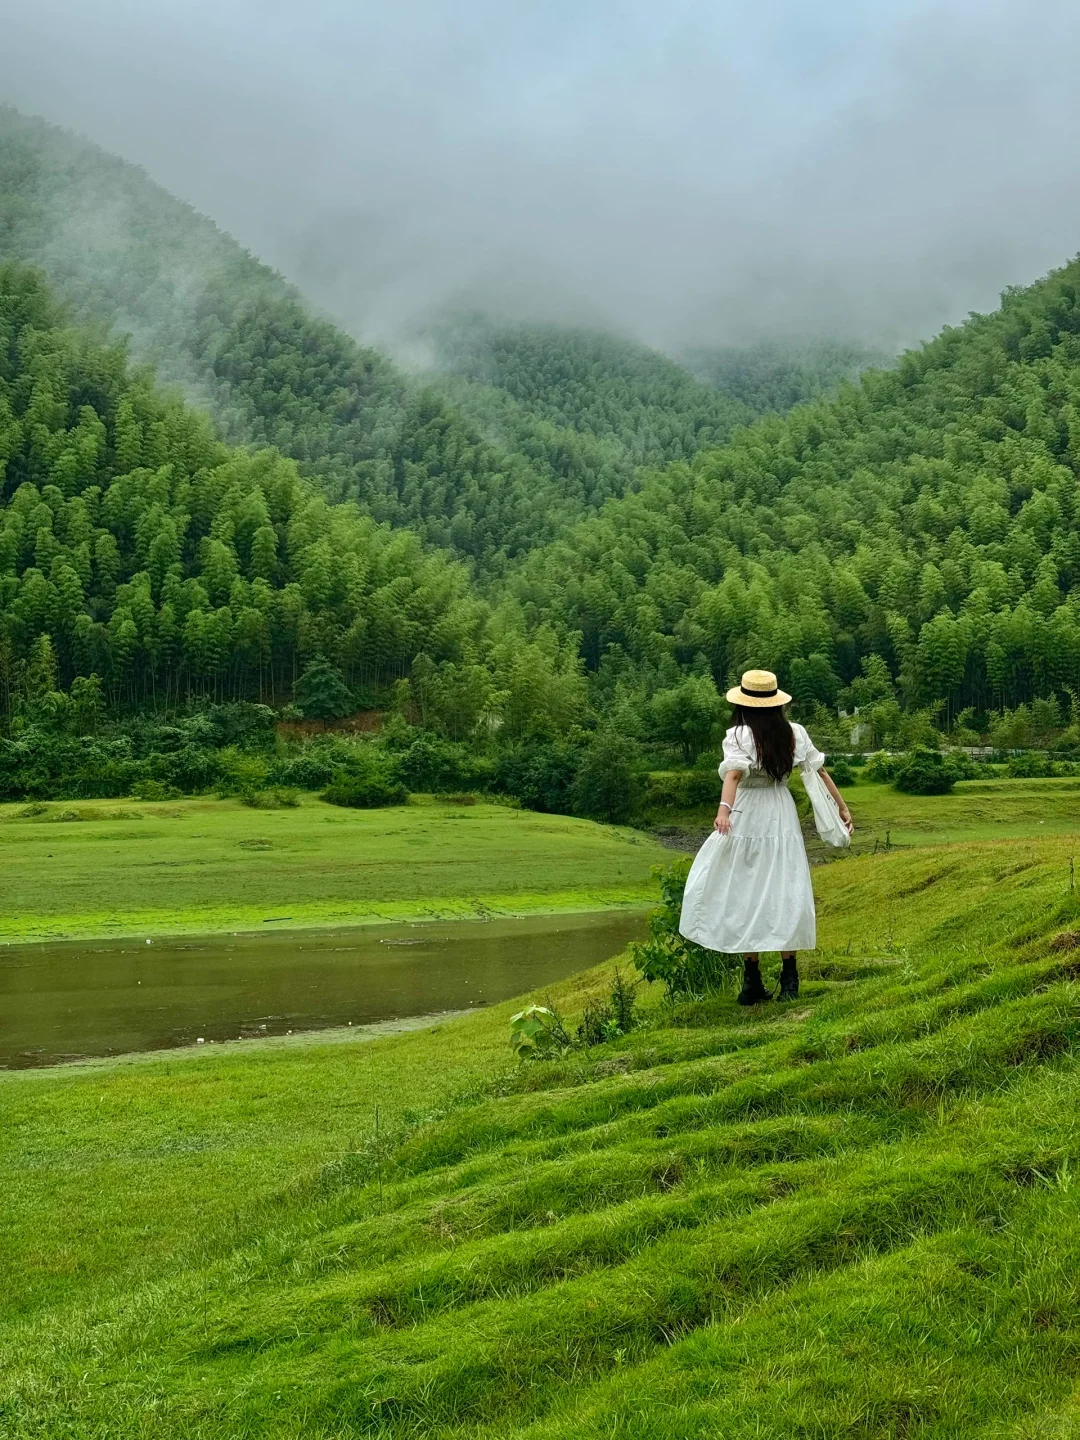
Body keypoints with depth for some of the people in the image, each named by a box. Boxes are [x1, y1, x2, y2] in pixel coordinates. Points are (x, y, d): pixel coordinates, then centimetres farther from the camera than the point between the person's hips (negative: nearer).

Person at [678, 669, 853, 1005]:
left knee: (743, 892, 5)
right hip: (782, 817, 4)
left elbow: (734, 773, -28)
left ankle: (752, 981, 6)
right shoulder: (794, 733, 1)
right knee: (783, 891, 8)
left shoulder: (739, 735, -12)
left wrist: (724, 809, -41)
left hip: (746, 818, -4)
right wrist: (842, 807, 13)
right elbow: (820, 770, 5)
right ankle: (789, 977, 9)